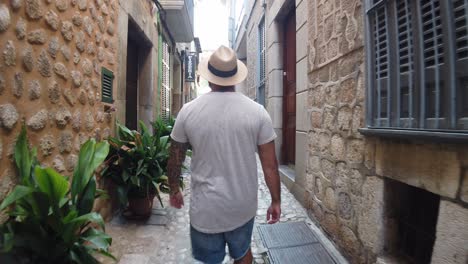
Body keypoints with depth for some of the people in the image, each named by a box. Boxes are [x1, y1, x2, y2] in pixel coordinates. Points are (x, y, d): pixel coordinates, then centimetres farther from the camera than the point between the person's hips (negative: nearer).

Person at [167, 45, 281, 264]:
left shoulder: (188, 111, -10)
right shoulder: (257, 111, -11)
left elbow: (175, 160, 0)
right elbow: (270, 165, -8)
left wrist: (174, 190, 17)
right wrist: (276, 201, 6)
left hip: (205, 209, -1)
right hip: (243, 206, 1)